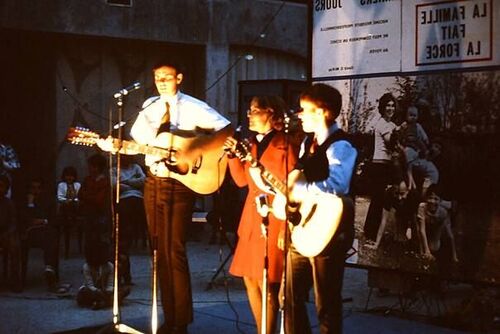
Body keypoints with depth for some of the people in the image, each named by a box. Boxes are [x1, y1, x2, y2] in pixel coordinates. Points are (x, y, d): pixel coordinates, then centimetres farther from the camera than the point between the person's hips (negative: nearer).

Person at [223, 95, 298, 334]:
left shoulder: (284, 147, -11)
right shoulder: (253, 143, 12)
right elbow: (242, 180, 12)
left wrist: (286, 230, -16)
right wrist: (234, 153, -1)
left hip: (273, 220, -8)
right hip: (251, 218, 8)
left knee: (266, 282, -4)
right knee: (249, 279, 12)